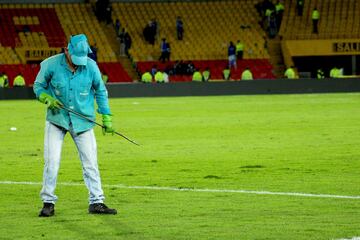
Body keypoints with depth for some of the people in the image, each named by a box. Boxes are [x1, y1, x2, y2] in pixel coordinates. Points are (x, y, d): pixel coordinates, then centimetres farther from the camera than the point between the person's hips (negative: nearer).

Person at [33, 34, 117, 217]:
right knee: (52, 161, -7)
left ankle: (96, 202, 7)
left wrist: (106, 117, 4)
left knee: (90, 162, 0)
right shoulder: (51, 65, -13)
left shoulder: (91, 66, -9)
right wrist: (47, 99, -19)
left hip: (82, 120, 1)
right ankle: (48, 202, 5)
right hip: (57, 119, -1)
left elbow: (100, 91, 5)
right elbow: (38, 86, 1)